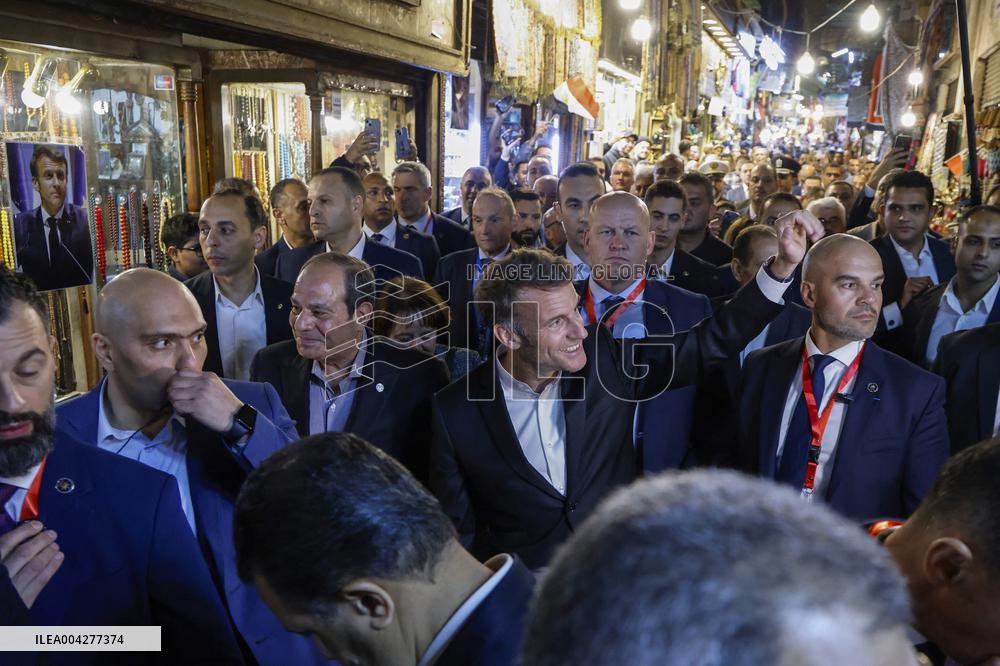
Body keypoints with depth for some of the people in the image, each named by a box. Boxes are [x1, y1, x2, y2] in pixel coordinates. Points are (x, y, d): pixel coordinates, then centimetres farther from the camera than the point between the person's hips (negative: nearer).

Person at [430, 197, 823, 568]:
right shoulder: (456, 411, -11)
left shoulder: (607, 359, -7)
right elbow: (458, 532, -1)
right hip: (527, 584, -3)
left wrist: (784, 263, -8)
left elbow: (711, 341, -1)